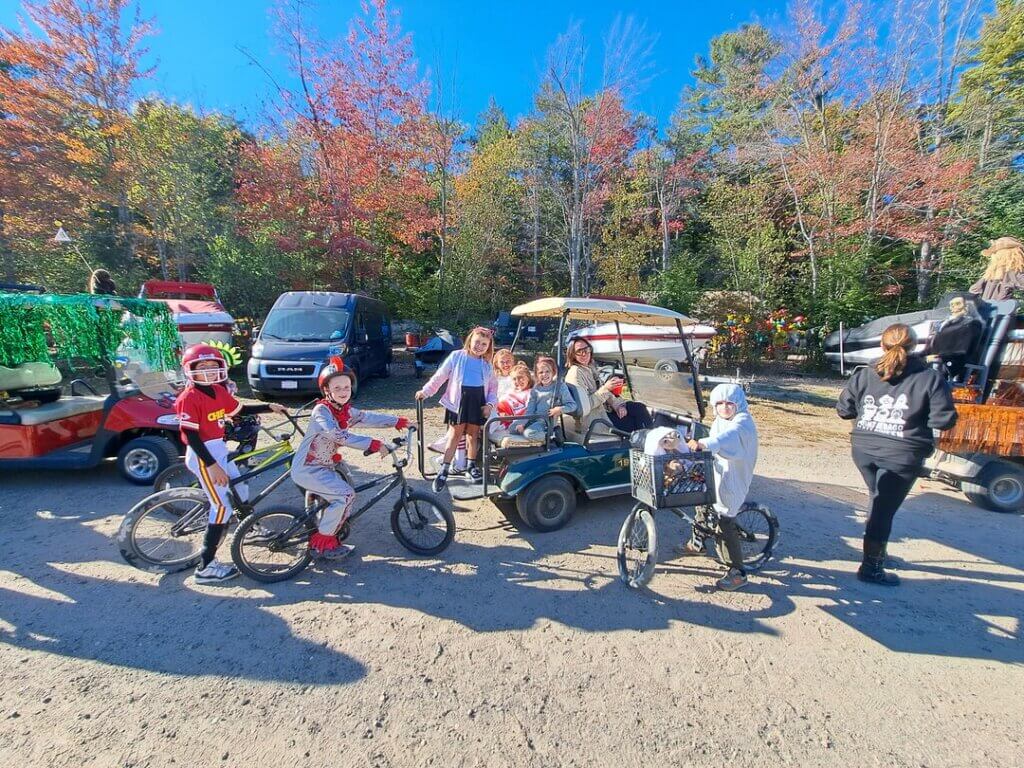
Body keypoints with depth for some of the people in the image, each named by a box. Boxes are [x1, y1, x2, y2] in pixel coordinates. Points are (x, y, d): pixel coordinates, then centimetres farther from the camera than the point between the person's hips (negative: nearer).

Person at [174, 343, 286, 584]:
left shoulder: (219, 391, 5)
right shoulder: (189, 398, -17)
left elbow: (240, 410, 17)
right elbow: (191, 435, -20)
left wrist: (269, 407, 10)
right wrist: (211, 465, -24)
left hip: (220, 450, 8)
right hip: (202, 455, -8)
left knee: (241, 494, 13)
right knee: (223, 506, -8)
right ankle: (206, 567, 1)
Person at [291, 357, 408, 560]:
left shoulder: (346, 411, 2)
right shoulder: (321, 410, -23)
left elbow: (368, 417, 6)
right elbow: (339, 436, -36)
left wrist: (398, 421, 1)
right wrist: (373, 444, -42)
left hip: (324, 466, 8)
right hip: (307, 469, -8)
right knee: (345, 495, -17)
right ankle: (321, 543, -2)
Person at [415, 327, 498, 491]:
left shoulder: (487, 364, 7)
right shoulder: (457, 356, -2)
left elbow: (493, 386, 12)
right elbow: (440, 376, -2)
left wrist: (490, 404, -2)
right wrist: (425, 391, -7)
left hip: (478, 401, 3)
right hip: (459, 400, -2)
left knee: (473, 433, 12)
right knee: (456, 433, 1)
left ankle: (471, 465, 29)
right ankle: (444, 470, 11)